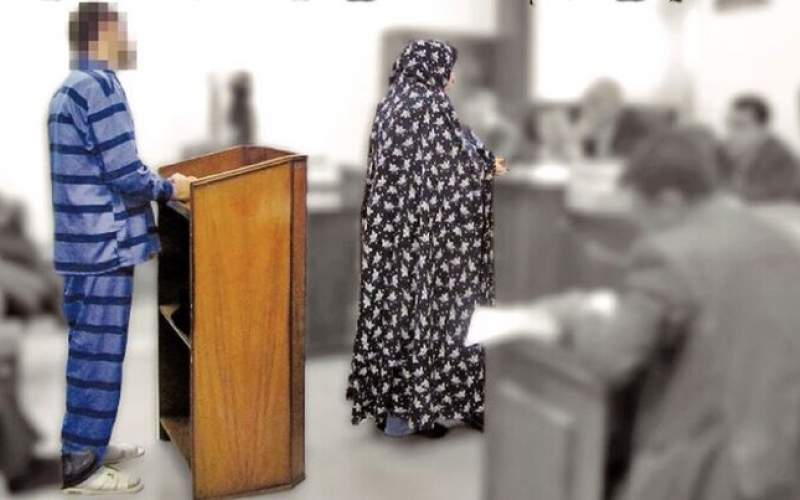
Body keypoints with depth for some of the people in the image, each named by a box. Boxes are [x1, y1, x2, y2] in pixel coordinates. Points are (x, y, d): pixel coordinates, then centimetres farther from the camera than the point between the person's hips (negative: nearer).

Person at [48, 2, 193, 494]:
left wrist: (154, 184, 20)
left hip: (83, 241, 10)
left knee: (89, 348, 18)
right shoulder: (101, 86, -16)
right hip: (103, 245, -10)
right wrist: (170, 188, -4)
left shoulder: (70, 88, 14)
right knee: (99, 354, 0)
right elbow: (125, 174, -19)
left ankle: (88, 444, 30)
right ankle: (78, 465, 10)